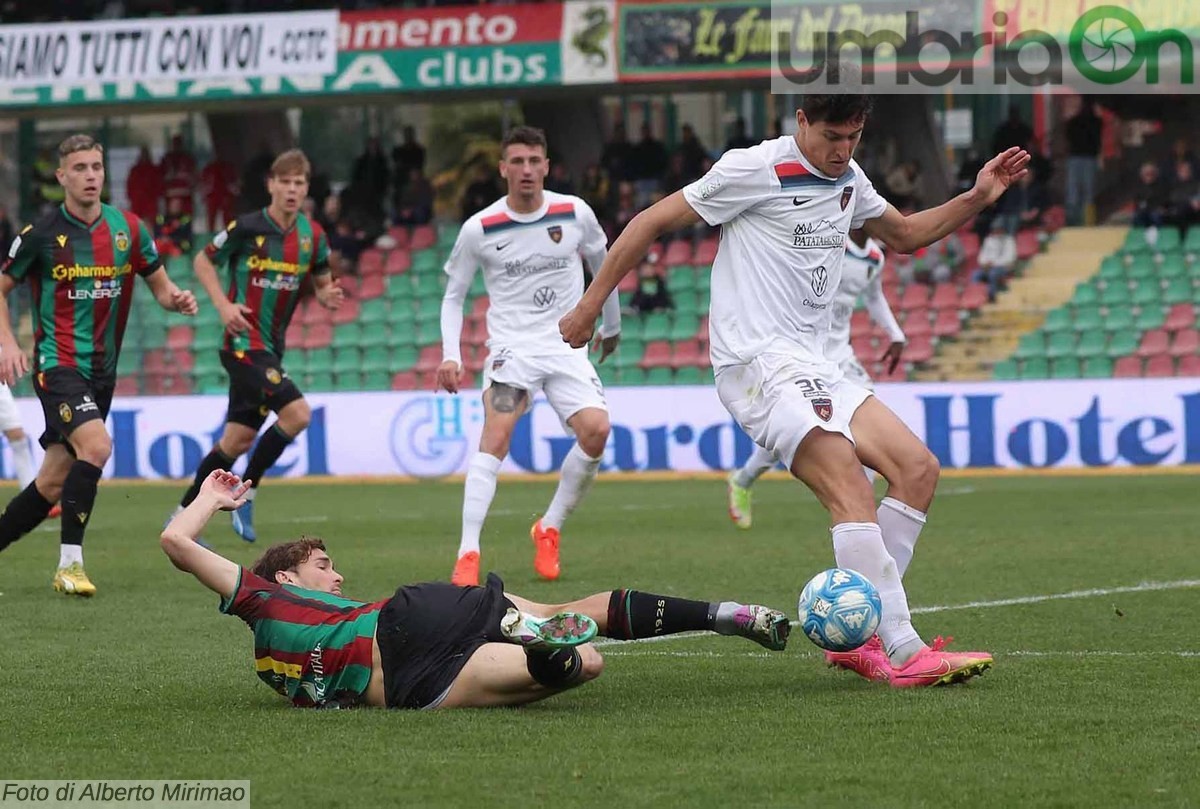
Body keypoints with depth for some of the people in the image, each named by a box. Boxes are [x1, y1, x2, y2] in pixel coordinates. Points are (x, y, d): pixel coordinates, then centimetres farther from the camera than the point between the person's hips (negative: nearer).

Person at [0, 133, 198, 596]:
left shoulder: (128, 228, 3)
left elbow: (158, 283, 14)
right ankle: (69, 565, -20)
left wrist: (176, 298, -9)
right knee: (97, 446, -27)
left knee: (52, 483, 7)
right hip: (58, 363, -5)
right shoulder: (42, 234, -7)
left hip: (101, 371, 5)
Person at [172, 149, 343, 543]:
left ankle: (183, 516, 21)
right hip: (243, 343, -7)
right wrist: (224, 305, -12)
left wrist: (328, 296, -9)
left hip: (270, 348, 7)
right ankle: (245, 494, -6)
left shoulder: (313, 236, 4)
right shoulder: (248, 228, -11)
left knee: (238, 440, 9)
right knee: (297, 413, -21)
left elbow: (322, 284, 15)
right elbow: (203, 260, 1)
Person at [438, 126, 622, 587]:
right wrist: (451, 356, -5)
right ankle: (468, 554, -24)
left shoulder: (575, 214, -1)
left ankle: (549, 529, 3)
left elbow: (603, 265, 18)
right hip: (511, 345, -2)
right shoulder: (480, 229, -5)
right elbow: (454, 296, 7)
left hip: (567, 344, 2)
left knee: (596, 430, -19)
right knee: (495, 437, -23)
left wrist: (612, 326, 27)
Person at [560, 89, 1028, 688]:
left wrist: (977, 197, 18)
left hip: (813, 368, 9)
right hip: (758, 363, -9)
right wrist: (589, 308, -2)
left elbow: (904, 235, 33)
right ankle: (903, 654, -31)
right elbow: (652, 222, -3)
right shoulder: (755, 170, -8)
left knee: (918, 468, -2)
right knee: (848, 482, -25)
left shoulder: (849, 181, 15)